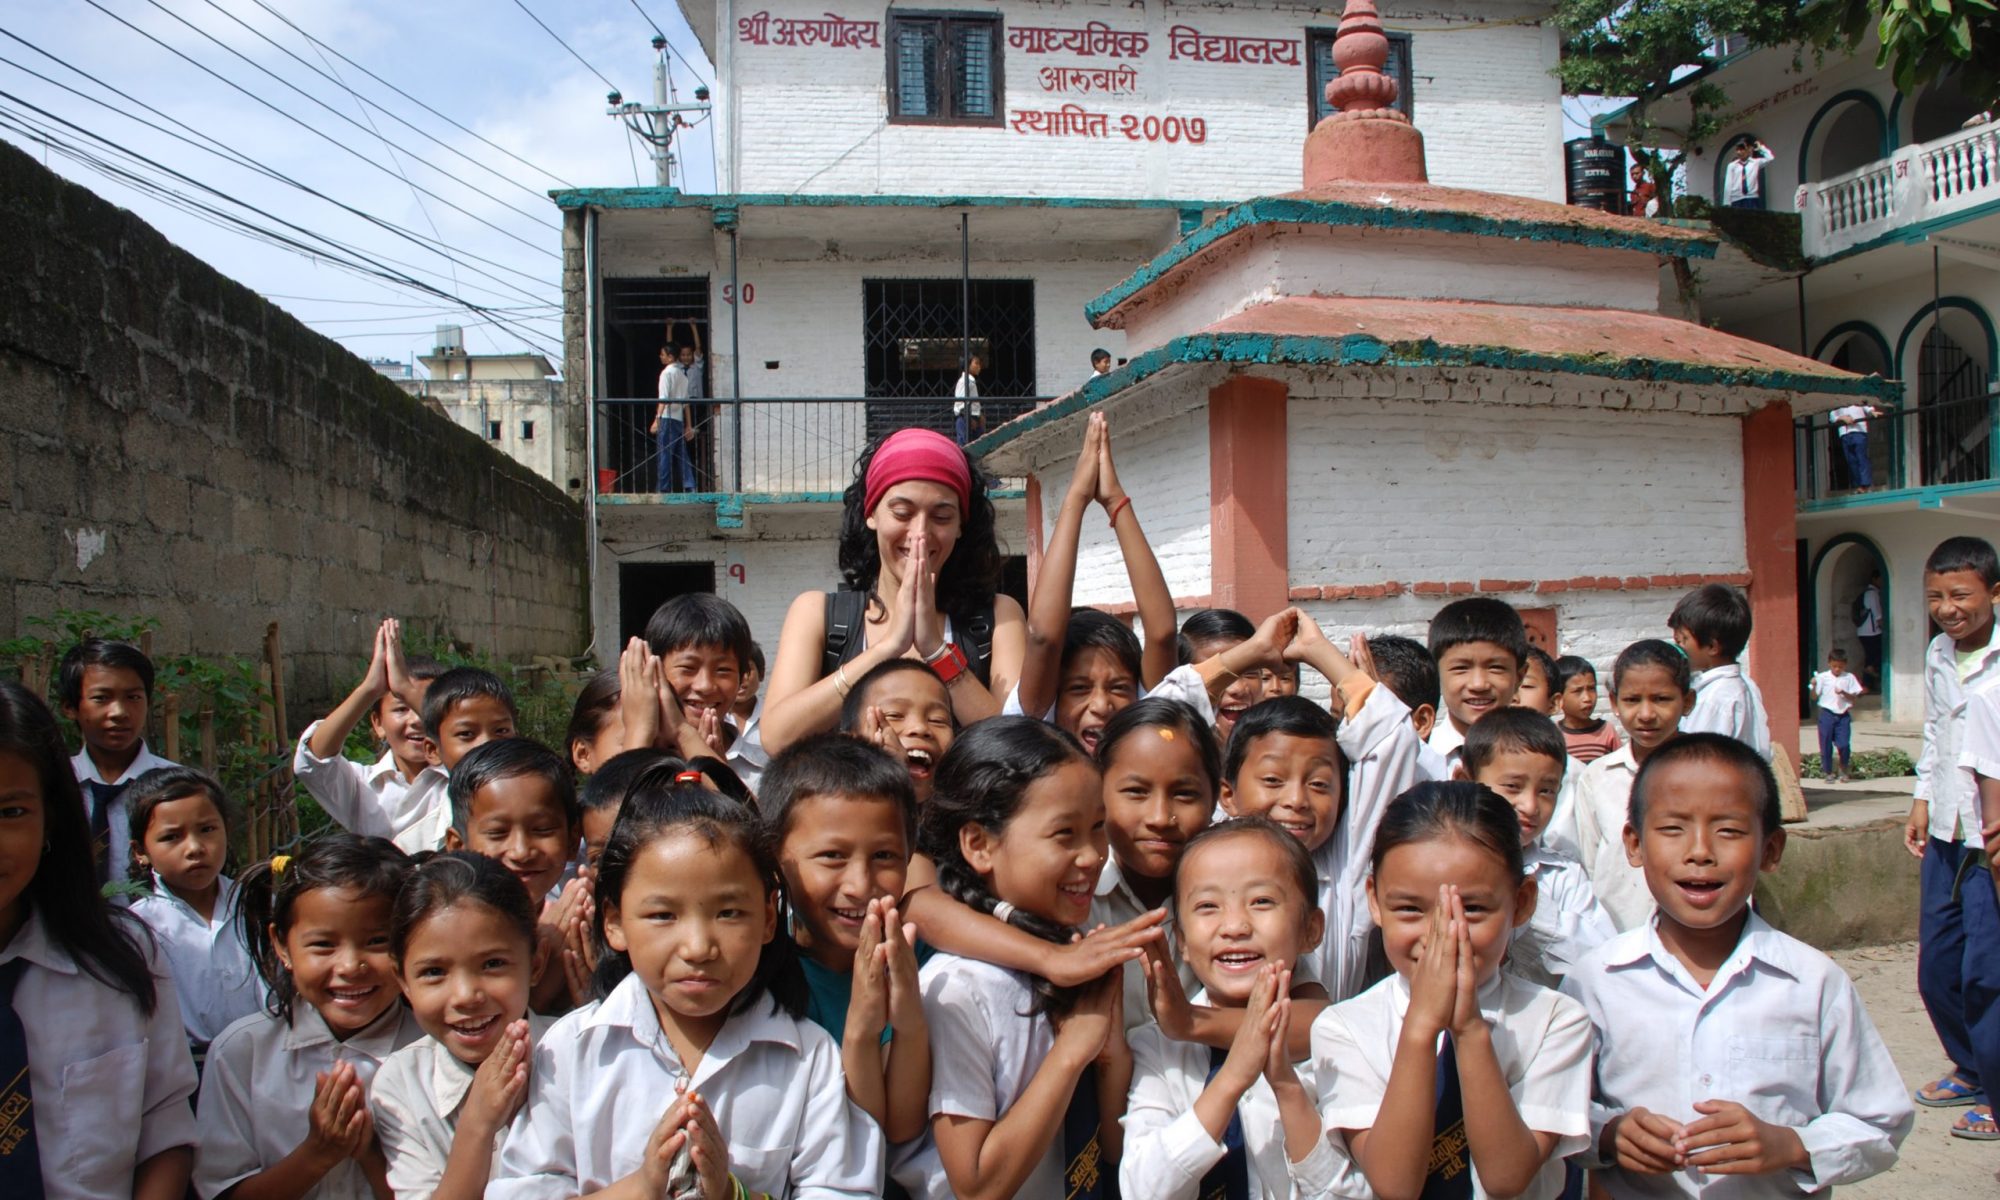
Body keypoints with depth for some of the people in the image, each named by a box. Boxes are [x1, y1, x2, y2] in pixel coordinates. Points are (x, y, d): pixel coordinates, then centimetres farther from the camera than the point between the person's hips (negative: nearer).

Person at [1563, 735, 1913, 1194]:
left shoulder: (1815, 981, -1)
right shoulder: (1595, 979, -3)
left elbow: (1881, 1128, 4)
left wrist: (1790, 1145, -10)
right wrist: (1608, 1134, -13)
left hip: (1781, 1189, 1)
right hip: (1629, 1191, 0)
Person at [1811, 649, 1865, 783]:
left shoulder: (1849, 678, 4)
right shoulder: (1822, 677, 0)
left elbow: (1853, 697, 4)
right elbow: (1814, 697, 1)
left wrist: (1844, 693, -15)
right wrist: (1814, 686, -17)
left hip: (1843, 715, 1)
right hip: (1827, 714, -1)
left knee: (1843, 745, -5)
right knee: (1826, 745, 2)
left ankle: (1843, 771, 18)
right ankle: (1828, 772, 15)